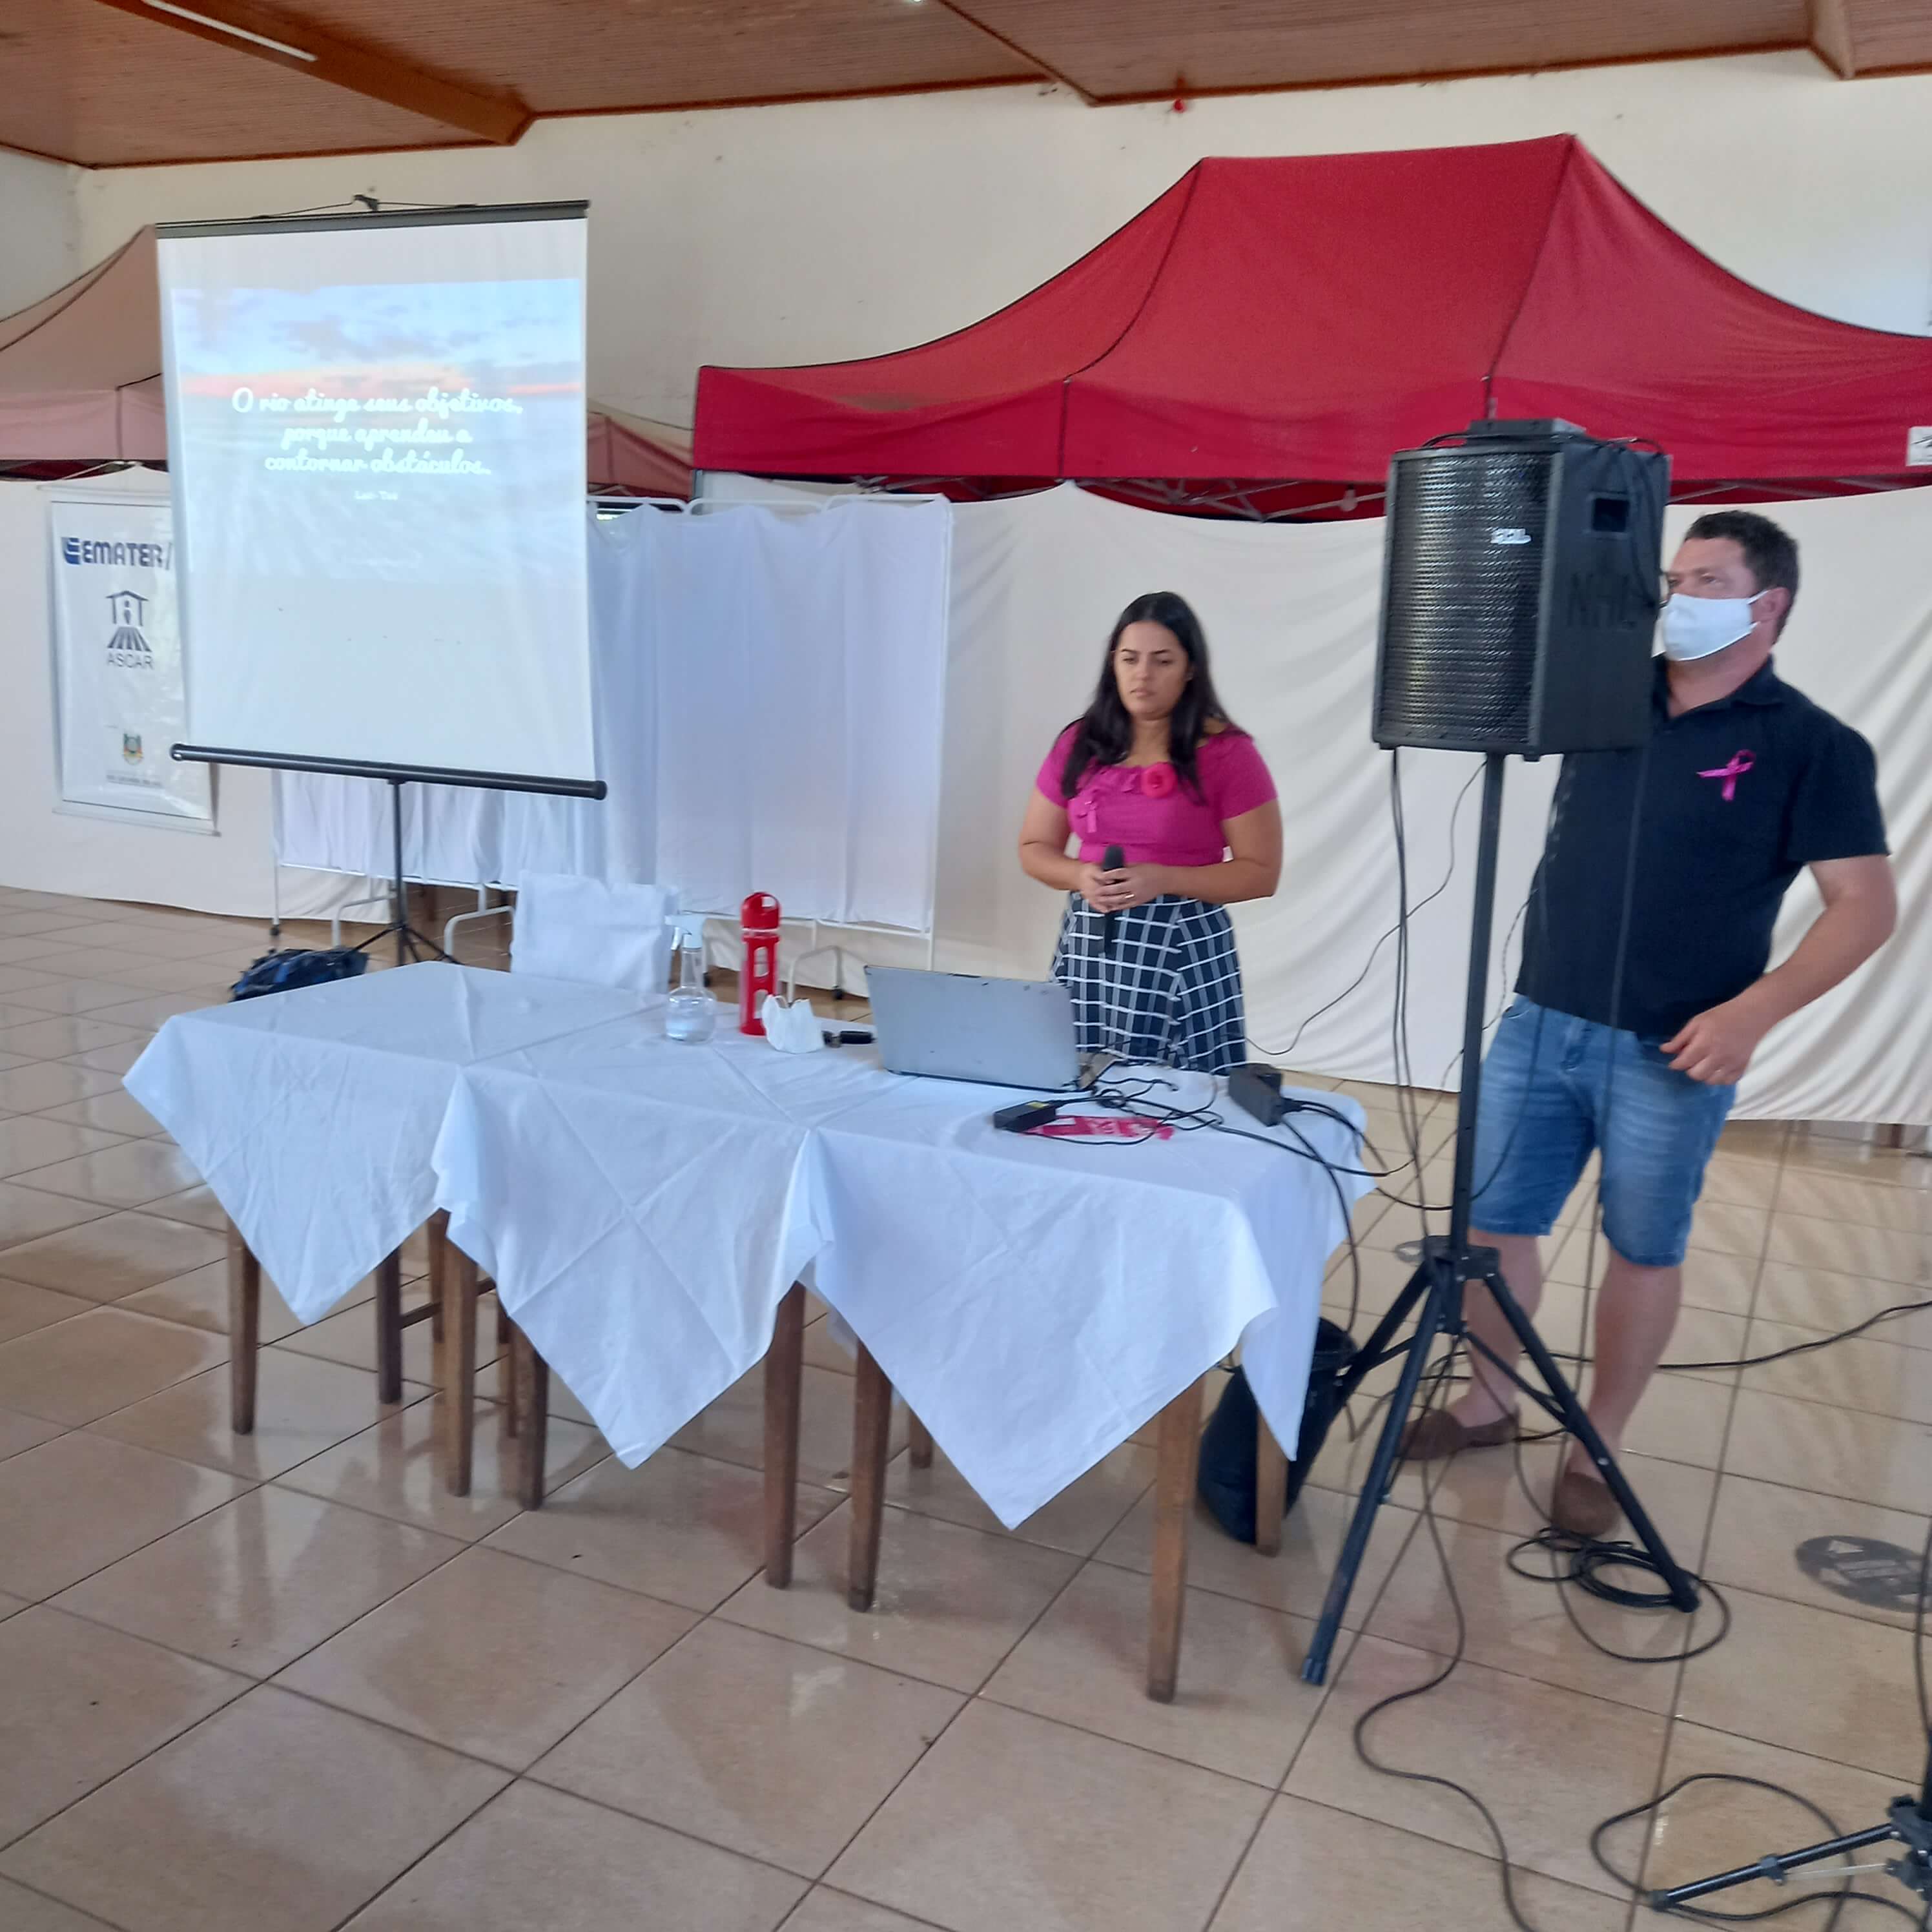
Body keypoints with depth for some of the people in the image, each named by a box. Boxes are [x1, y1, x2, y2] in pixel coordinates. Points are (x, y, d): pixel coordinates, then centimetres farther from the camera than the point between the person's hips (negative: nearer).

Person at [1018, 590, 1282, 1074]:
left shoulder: (1227, 753, -6)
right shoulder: (1079, 745, 5)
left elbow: (1260, 872, -5)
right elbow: (1034, 848, 12)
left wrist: (1163, 879, -17)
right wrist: (1081, 876, -9)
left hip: (1182, 951, -3)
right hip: (1088, 948, 3)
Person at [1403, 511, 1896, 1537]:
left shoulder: (1813, 746, -6)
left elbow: (1866, 906, -8)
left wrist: (1752, 1012, -19)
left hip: (1672, 1055, -4)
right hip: (1541, 1024, 4)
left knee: (1644, 1252, 10)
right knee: (1496, 1222, 10)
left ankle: (1596, 1449, 26)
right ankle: (1487, 1399, 31)